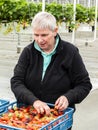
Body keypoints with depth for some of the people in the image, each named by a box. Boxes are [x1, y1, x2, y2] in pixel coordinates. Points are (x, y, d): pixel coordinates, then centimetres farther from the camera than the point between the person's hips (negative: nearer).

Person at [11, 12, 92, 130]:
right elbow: (16, 82, -8)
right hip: (29, 113, 2)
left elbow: (84, 84, -3)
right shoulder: (28, 51, -2)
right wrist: (33, 100, -25)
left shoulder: (70, 52, -8)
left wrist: (69, 97, -23)